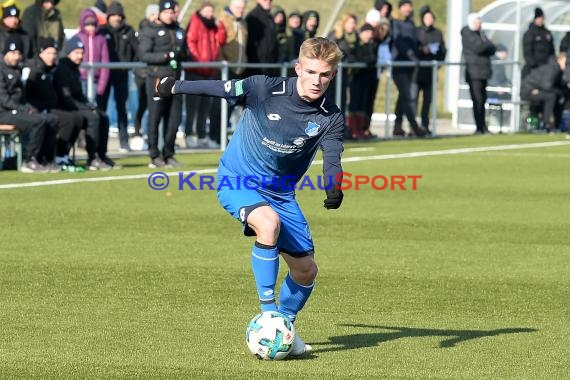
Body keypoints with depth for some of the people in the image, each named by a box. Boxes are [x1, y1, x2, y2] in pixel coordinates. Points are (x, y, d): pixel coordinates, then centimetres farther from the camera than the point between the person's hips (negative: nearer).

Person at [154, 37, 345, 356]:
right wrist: (175, 87, 7)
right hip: (237, 181, -4)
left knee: (306, 269, 5)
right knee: (269, 223, -35)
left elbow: (332, 159, -25)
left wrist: (334, 188, -47)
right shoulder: (266, 89, -20)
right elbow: (220, 89, -6)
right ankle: (268, 313, -25)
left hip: (280, 192, 4)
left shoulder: (331, 118, -13)